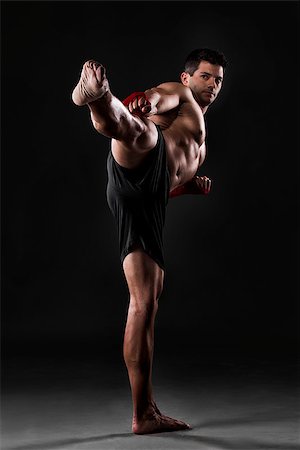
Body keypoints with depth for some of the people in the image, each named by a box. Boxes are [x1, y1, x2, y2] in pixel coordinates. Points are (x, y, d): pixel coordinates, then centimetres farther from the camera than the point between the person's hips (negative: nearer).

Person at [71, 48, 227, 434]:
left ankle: (144, 414, 7)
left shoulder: (199, 144, 43)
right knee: (139, 132, -40)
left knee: (145, 302, 4)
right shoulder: (179, 92, 21)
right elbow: (162, 98, -5)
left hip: (150, 197, 6)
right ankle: (95, 94, -73)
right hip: (140, 165, -6)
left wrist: (191, 186, 23)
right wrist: (147, 100, -29)